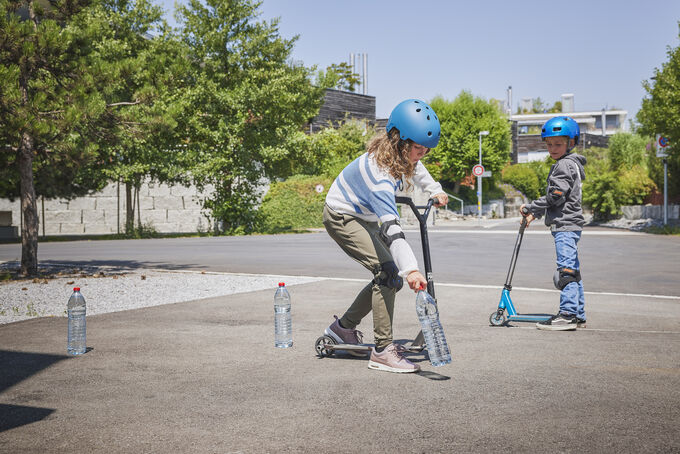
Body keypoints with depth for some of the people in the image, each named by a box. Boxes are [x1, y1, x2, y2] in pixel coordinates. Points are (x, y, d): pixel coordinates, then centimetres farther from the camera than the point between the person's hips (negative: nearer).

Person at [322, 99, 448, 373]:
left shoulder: (402, 154, -10)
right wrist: (410, 268, -54)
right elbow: (390, 226, -46)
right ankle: (383, 351, -19)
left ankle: (344, 328, 19)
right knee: (387, 270, -23)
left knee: (391, 278, 6)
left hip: (365, 216, 9)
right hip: (342, 218, -9)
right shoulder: (379, 171, -37)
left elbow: (414, 167, 20)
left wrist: (435, 190, 14)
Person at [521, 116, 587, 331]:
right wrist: (535, 214, 16)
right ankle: (578, 315, 18)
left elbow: (555, 196, -18)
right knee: (572, 270, 13)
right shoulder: (567, 164, 20)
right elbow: (555, 198, 23)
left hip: (565, 225, -11)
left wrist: (529, 207, -9)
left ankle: (567, 315, -13)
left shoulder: (565, 165, -11)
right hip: (568, 224, 11)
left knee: (566, 270, -12)